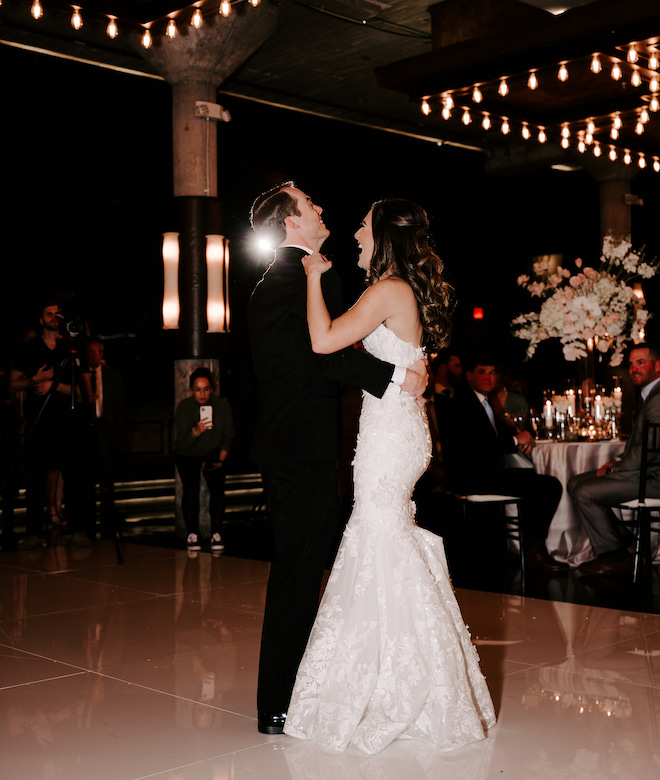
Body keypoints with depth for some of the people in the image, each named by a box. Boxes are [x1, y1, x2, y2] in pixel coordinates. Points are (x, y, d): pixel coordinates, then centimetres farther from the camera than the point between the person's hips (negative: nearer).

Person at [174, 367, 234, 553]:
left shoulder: (222, 406, -15)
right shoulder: (184, 407, -22)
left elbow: (228, 436, -3)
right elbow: (184, 442, -30)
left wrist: (220, 460, -9)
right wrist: (196, 432, -49)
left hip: (212, 453, 1)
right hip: (187, 455, -1)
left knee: (217, 488, -18)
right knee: (190, 489, -20)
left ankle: (216, 534, -8)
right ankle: (192, 534, -7)